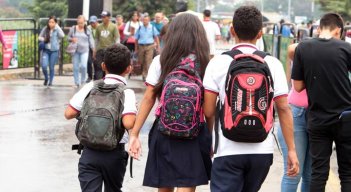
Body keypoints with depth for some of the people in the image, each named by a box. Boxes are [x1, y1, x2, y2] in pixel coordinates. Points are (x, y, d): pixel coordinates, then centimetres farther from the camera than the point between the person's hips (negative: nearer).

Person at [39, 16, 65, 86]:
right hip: (46, 50, 2)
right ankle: (46, 78, 17)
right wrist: (44, 39, -9)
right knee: (44, 66, -10)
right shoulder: (45, 29, 2)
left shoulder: (57, 30, -5)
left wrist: (57, 27, -18)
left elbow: (62, 35, -25)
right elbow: (40, 37, 13)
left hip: (54, 51, -2)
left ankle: (50, 81, 21)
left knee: (51, 67, 3)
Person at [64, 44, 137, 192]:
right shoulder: (127, 93, -8)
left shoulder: (91, 87, 0)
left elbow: (69, 114, -3)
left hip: (89, 152, 1)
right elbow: (128, 123, -22)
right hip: (114, 154, -1)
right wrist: (134, 112, -1)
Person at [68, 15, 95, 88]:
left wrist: (93, 50, 1)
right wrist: (72, 39, -10)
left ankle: (83, 81, 6)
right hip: (75, 51, 1)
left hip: (84, 51, -1)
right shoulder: (73, 29, 5)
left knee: (83, 66, -15)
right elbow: (68, 37, 13)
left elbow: (91, 40, 6)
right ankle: (77, 83, 11)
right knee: (76, 67, 2)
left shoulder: (87, 30, 3)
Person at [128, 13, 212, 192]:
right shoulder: (205, 63, -1)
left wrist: (134, 134, 2)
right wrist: (210, 137, 5)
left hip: (163, 132, 2)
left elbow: (148, 99, -1)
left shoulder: (160, 61, 1)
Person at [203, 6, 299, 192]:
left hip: (229, 150, -3)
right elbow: (283, 109, -3)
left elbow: (208, 111, -3)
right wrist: (291, 150, 2)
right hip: (263, 150, 3)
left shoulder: (218, 63, -3)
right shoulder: (273, 64, 0)